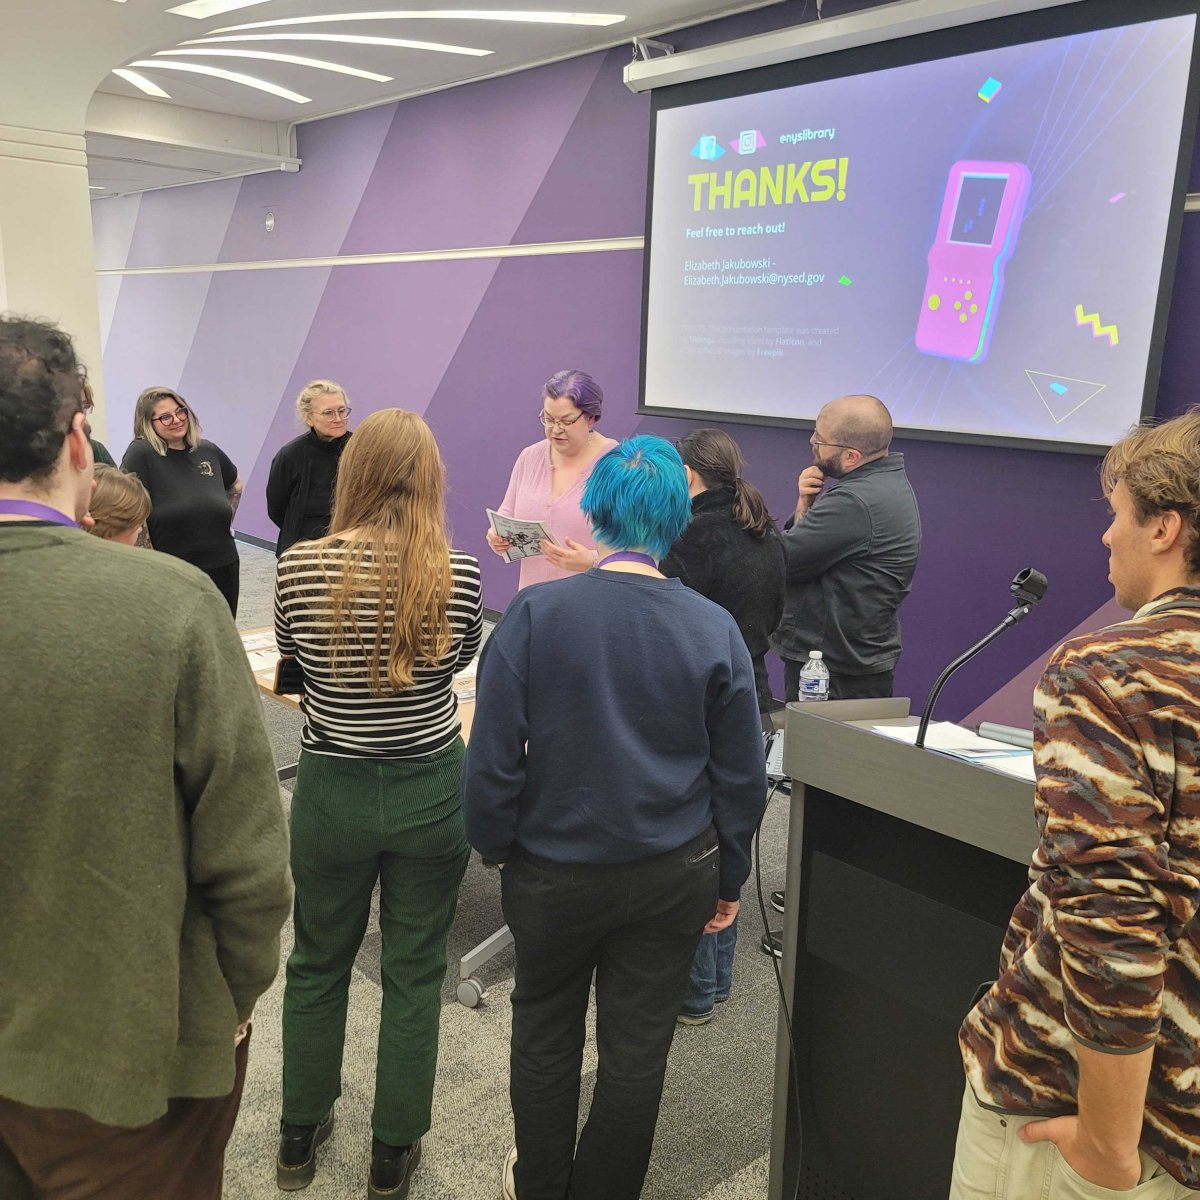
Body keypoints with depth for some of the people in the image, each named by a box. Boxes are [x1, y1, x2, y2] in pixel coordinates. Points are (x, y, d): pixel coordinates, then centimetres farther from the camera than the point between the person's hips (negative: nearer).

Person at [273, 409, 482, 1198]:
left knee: (318, 963, 22)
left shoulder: (300, 567, -13)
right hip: (432, 791, -1)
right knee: (415, 972, 15)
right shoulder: (459, 575, -15)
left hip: (332, 792, 1)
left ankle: (300, 1137, 41)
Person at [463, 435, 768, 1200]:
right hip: (673, 875, 1)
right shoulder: (715, 629, -10)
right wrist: (729, 879, 9)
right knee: (637, 1048, 17)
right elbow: (742, 777, -4)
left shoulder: (534, 614, -16)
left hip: (555, 871, 0)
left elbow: (493, 759, -13)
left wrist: (495, 846, 4)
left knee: (546, 1032, 23)